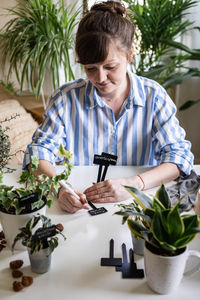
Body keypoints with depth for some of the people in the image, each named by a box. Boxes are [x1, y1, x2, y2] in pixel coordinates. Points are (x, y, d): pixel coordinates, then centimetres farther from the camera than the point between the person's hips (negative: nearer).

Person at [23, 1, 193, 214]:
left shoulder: (154, 96, -3)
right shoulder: (66, 98, -3)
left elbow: (179, 154, -8)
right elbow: (39, 151, -4)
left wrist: (134, 184, -24)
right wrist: (59, 186, -24)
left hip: (137, 208, 0)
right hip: (78, 211, 0)